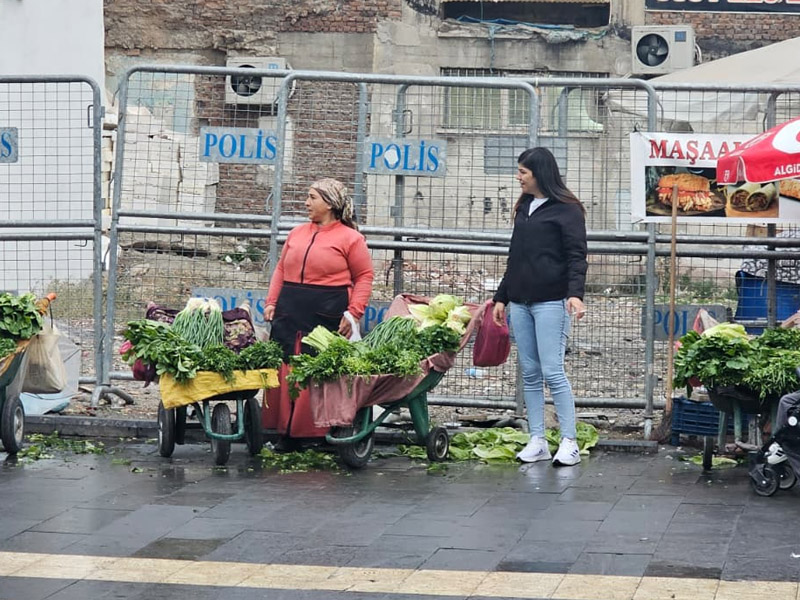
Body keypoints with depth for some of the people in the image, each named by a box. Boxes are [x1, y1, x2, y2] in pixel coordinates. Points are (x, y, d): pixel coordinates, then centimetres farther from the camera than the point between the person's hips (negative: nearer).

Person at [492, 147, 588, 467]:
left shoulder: (566, 210, -3)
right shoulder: (524, 208, 20)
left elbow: (576, 256, -10)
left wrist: (575, 293, -24)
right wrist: (501, 297, 24)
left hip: (551, 302, -7)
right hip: (520, 302, 7)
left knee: (552, 371, -11)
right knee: (529, 374, 5)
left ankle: (569, 443, -8)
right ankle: (537, 441, 8)